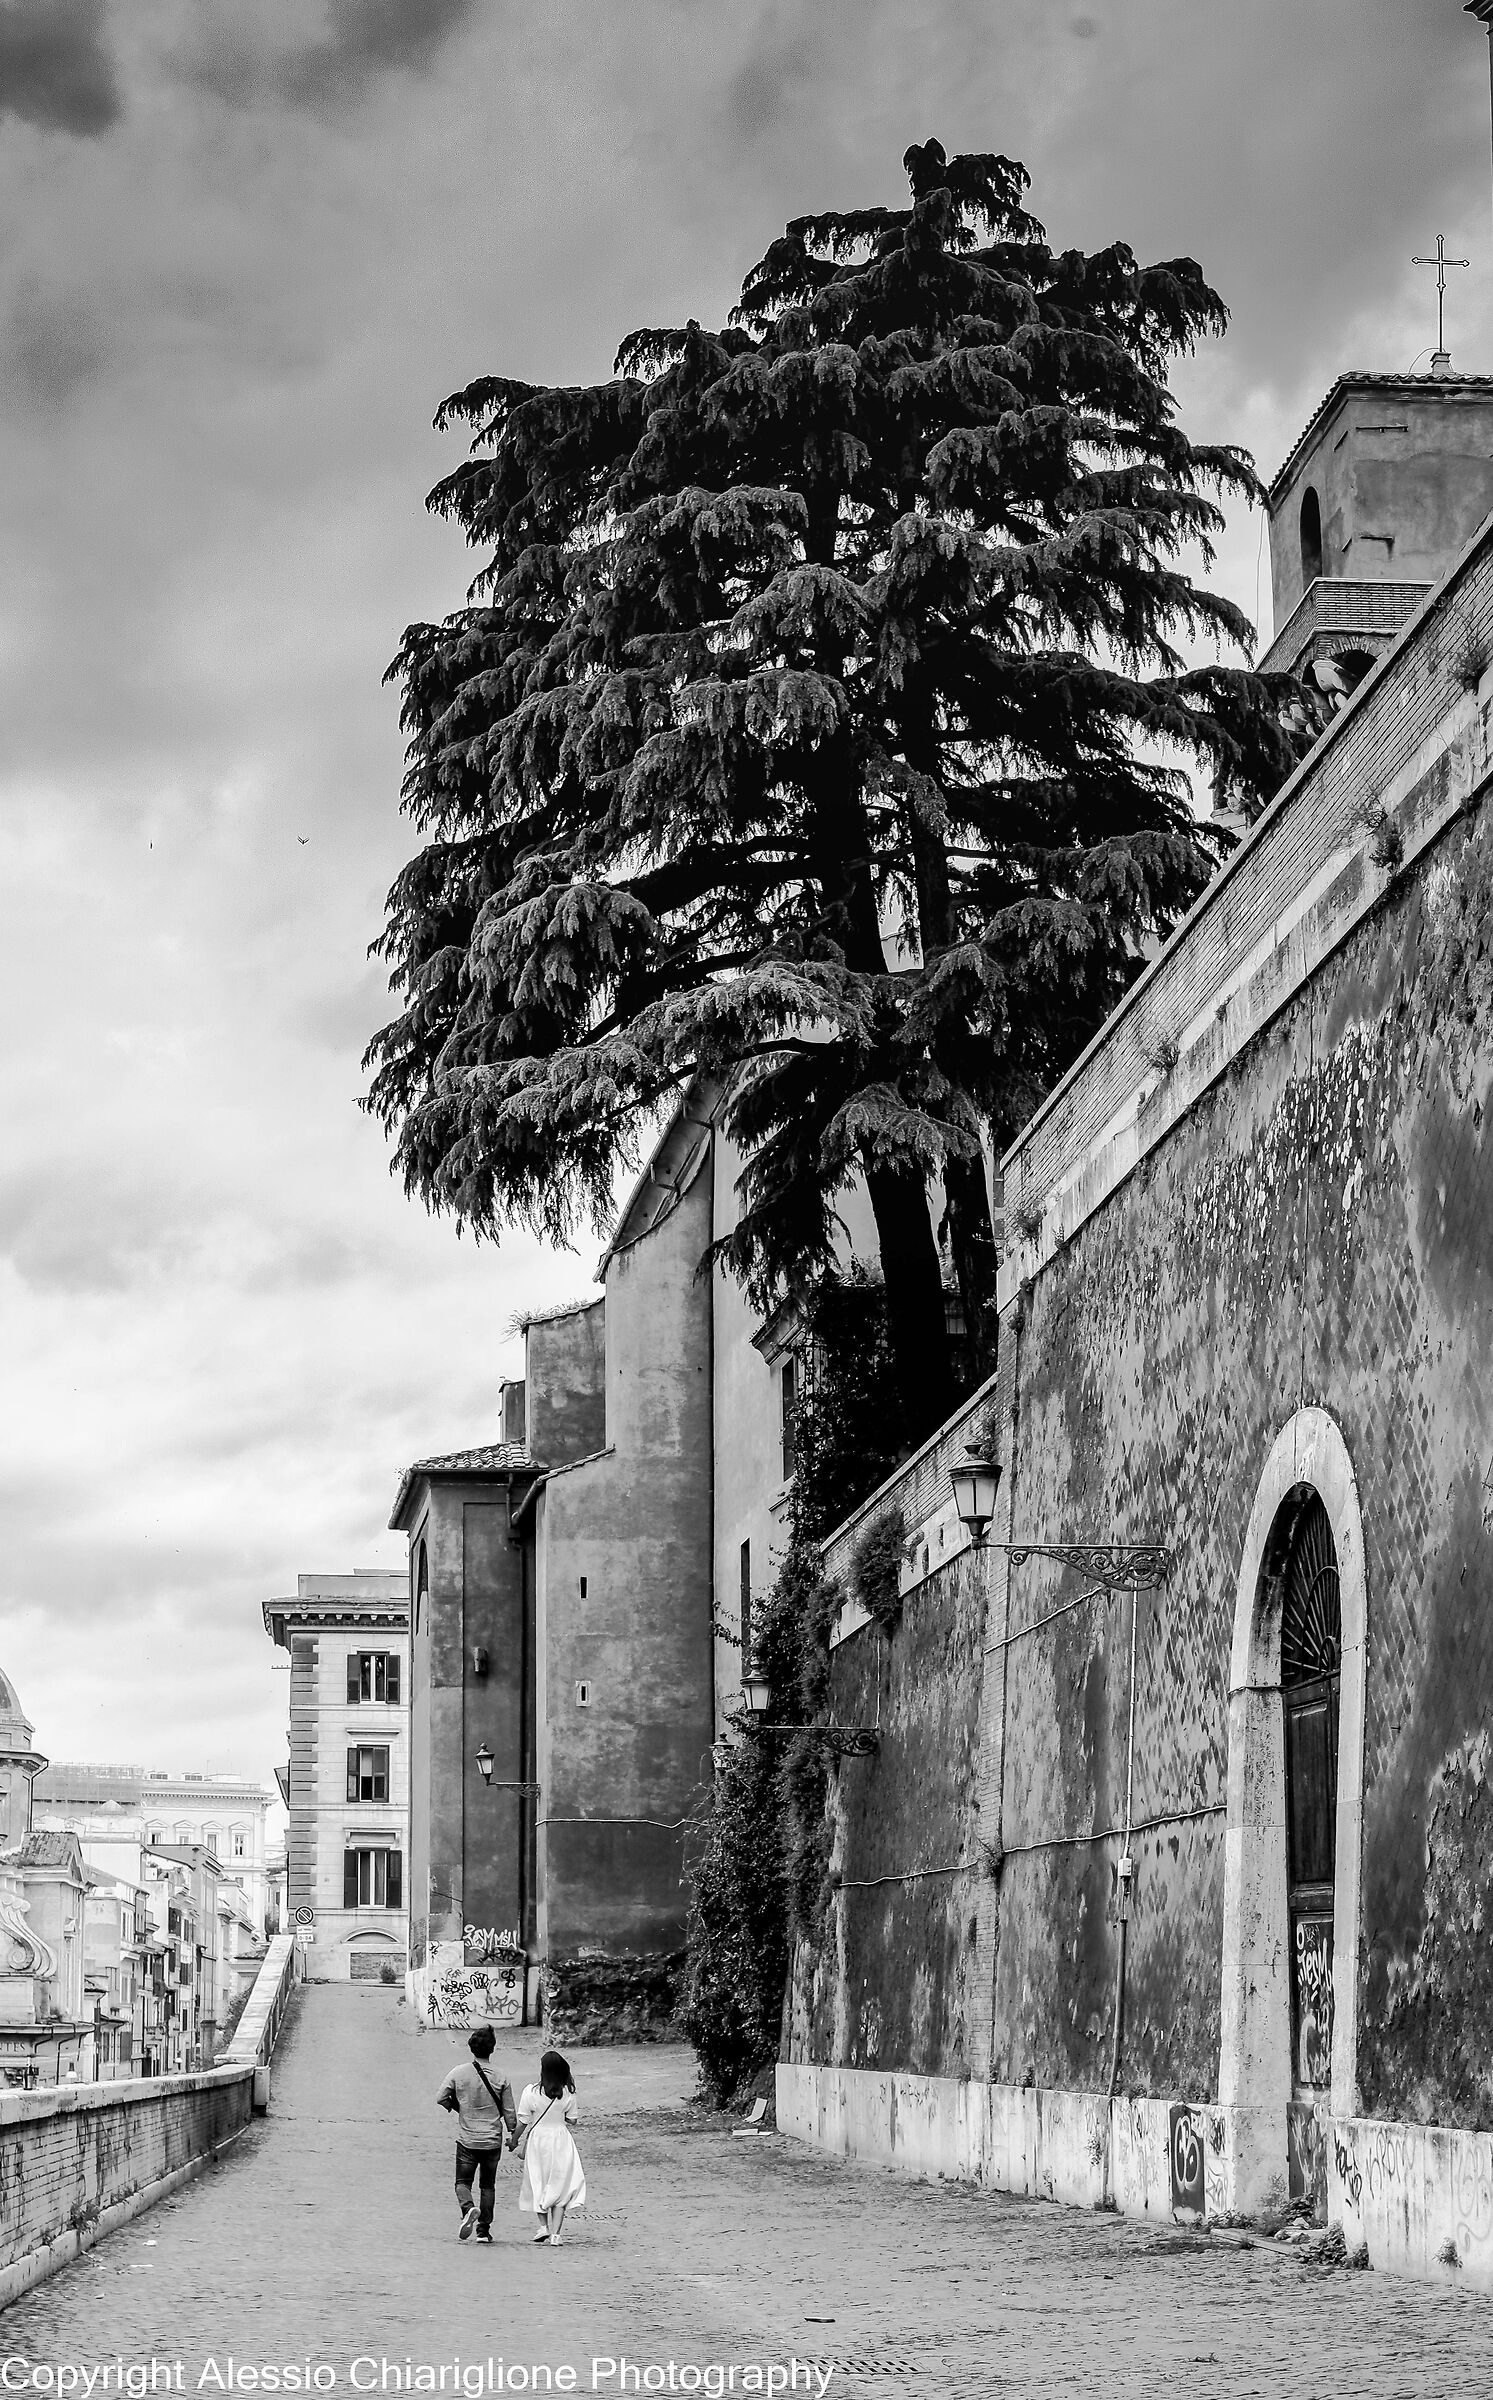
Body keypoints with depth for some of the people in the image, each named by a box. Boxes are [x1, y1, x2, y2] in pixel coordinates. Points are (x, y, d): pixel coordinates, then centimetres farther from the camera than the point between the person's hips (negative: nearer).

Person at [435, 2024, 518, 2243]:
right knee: (487, 2185, 14)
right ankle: (483, 2230, 13)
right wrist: (513, 2135, 14)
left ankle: (468, 2208, -20)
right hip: (493, 2141, 1)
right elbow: (509, 2111, -1)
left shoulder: (459, 2073, -8)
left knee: (463, 2181, 10)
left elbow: (440, 2099, -4)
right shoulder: (501, 2078, -7)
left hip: (466, 2139, -1)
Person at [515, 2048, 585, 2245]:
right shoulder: (567, 2093, -9)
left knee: (538, 2185, 18)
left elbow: (523, 2122, -8)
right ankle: (555, 2234, 1)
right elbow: (573, 2120, -1)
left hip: (537, 2140, -1)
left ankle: (544, 2227, 15)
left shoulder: (531, 2092, -13)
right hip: (561, 2140, 1)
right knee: (559, 2188, 7)